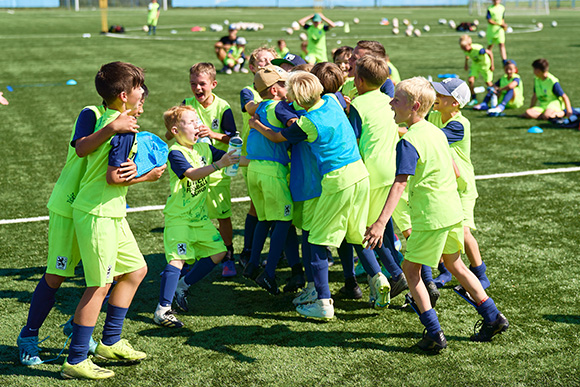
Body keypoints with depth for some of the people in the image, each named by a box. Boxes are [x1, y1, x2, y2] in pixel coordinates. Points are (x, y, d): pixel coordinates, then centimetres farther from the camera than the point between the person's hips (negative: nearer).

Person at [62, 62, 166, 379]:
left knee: (135, 269, 17)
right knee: (100, 285, -5)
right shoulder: (124, 128, -18)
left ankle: (110, 343, 25)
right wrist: (148, 176, -7)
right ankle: (75, 361, 4)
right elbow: (114, 177, -21)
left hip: (111, 214, 10)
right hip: (99, 214, -10)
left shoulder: (107, 119, 10)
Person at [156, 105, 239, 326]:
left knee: (218, 252, 6)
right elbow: (192, 174, -28)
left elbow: (229, 160, 13)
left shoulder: (204, 148, 9)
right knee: (178, 259, -17)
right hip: (179, 217, -8)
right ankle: (162, 309, -14)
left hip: (200, 216, 8)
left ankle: (182, 286, 21)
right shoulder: (175, 153, -14)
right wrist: (219, 164, -37)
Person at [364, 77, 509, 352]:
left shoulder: (408, 142, -16)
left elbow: (399, 184, -26)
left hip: (431, 217, -9)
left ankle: (434, 334, 1)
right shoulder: (436, 131, 10)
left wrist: (381, 223, -33)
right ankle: (493, 318, 28)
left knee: (410, 269, 4)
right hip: (453, 211, 9)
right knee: (454, 265, 22)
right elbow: (454, 171, 18)